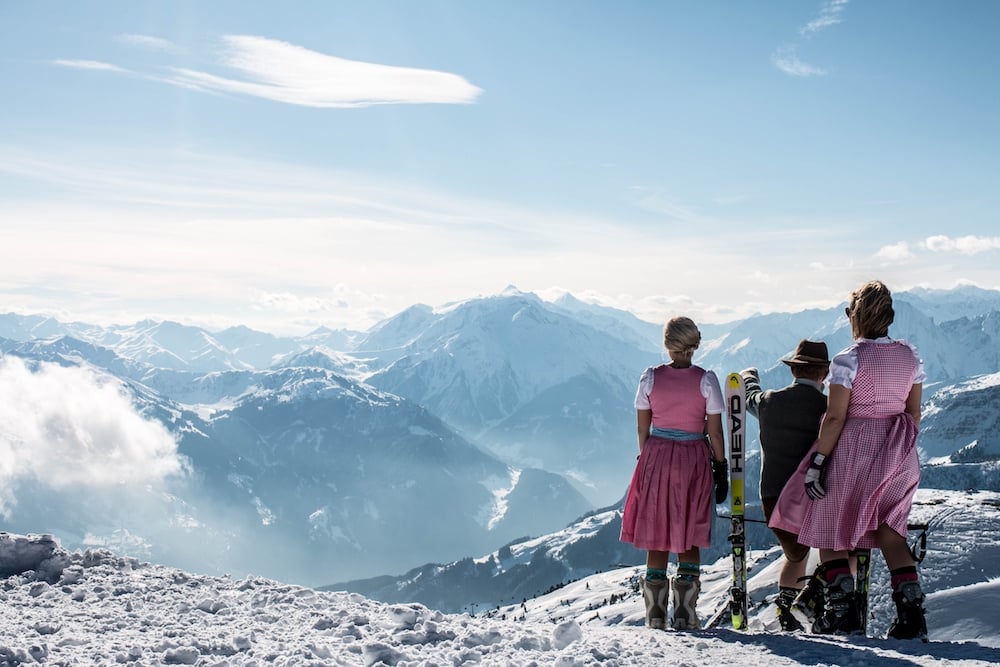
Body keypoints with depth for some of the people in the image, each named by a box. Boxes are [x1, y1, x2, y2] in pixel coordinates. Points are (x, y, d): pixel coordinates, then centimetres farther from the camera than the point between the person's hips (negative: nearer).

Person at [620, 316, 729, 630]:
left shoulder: (650, 377, -4)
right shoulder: (706, 380, -8)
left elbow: (643, 429, 2)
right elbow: (715, 432, -6)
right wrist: (721, 468, 4)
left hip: (656, 457, 1)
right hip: (694, 461, -1)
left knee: (656, 538, 8)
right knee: (689, 539, 10)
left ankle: (655, 614, 10)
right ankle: (684, 614, 9)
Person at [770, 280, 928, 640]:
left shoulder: (848, 359, -15)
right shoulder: (910, 356, 3)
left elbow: (835, 417, -16)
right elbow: (914, 412, 9)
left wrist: (818, 461, -12)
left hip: (852, 450, -6)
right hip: (897, 455, 6)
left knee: (830, 530, 10)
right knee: (890, 532, 13)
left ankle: (842, 611, 9)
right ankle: (912, 613, 5)